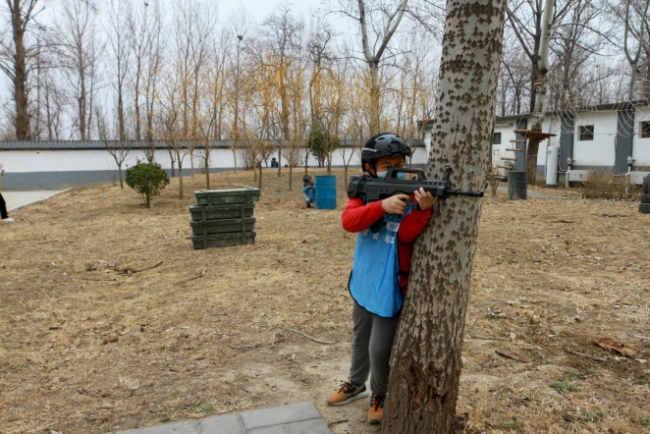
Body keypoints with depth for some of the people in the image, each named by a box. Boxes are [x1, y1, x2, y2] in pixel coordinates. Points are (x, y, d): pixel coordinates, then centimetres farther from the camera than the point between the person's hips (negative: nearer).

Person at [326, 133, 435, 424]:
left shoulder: (412, 193, -12)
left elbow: (405, 235, -25)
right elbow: (348, 221, -23)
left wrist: (424, 209, -43)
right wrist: (382, 205, -38)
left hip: (390, 287, -4)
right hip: (363, 281, 4)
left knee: (380, 349, 2)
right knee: (360, 338, 23)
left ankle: (380, 396, 30)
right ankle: (355, 385, 46)